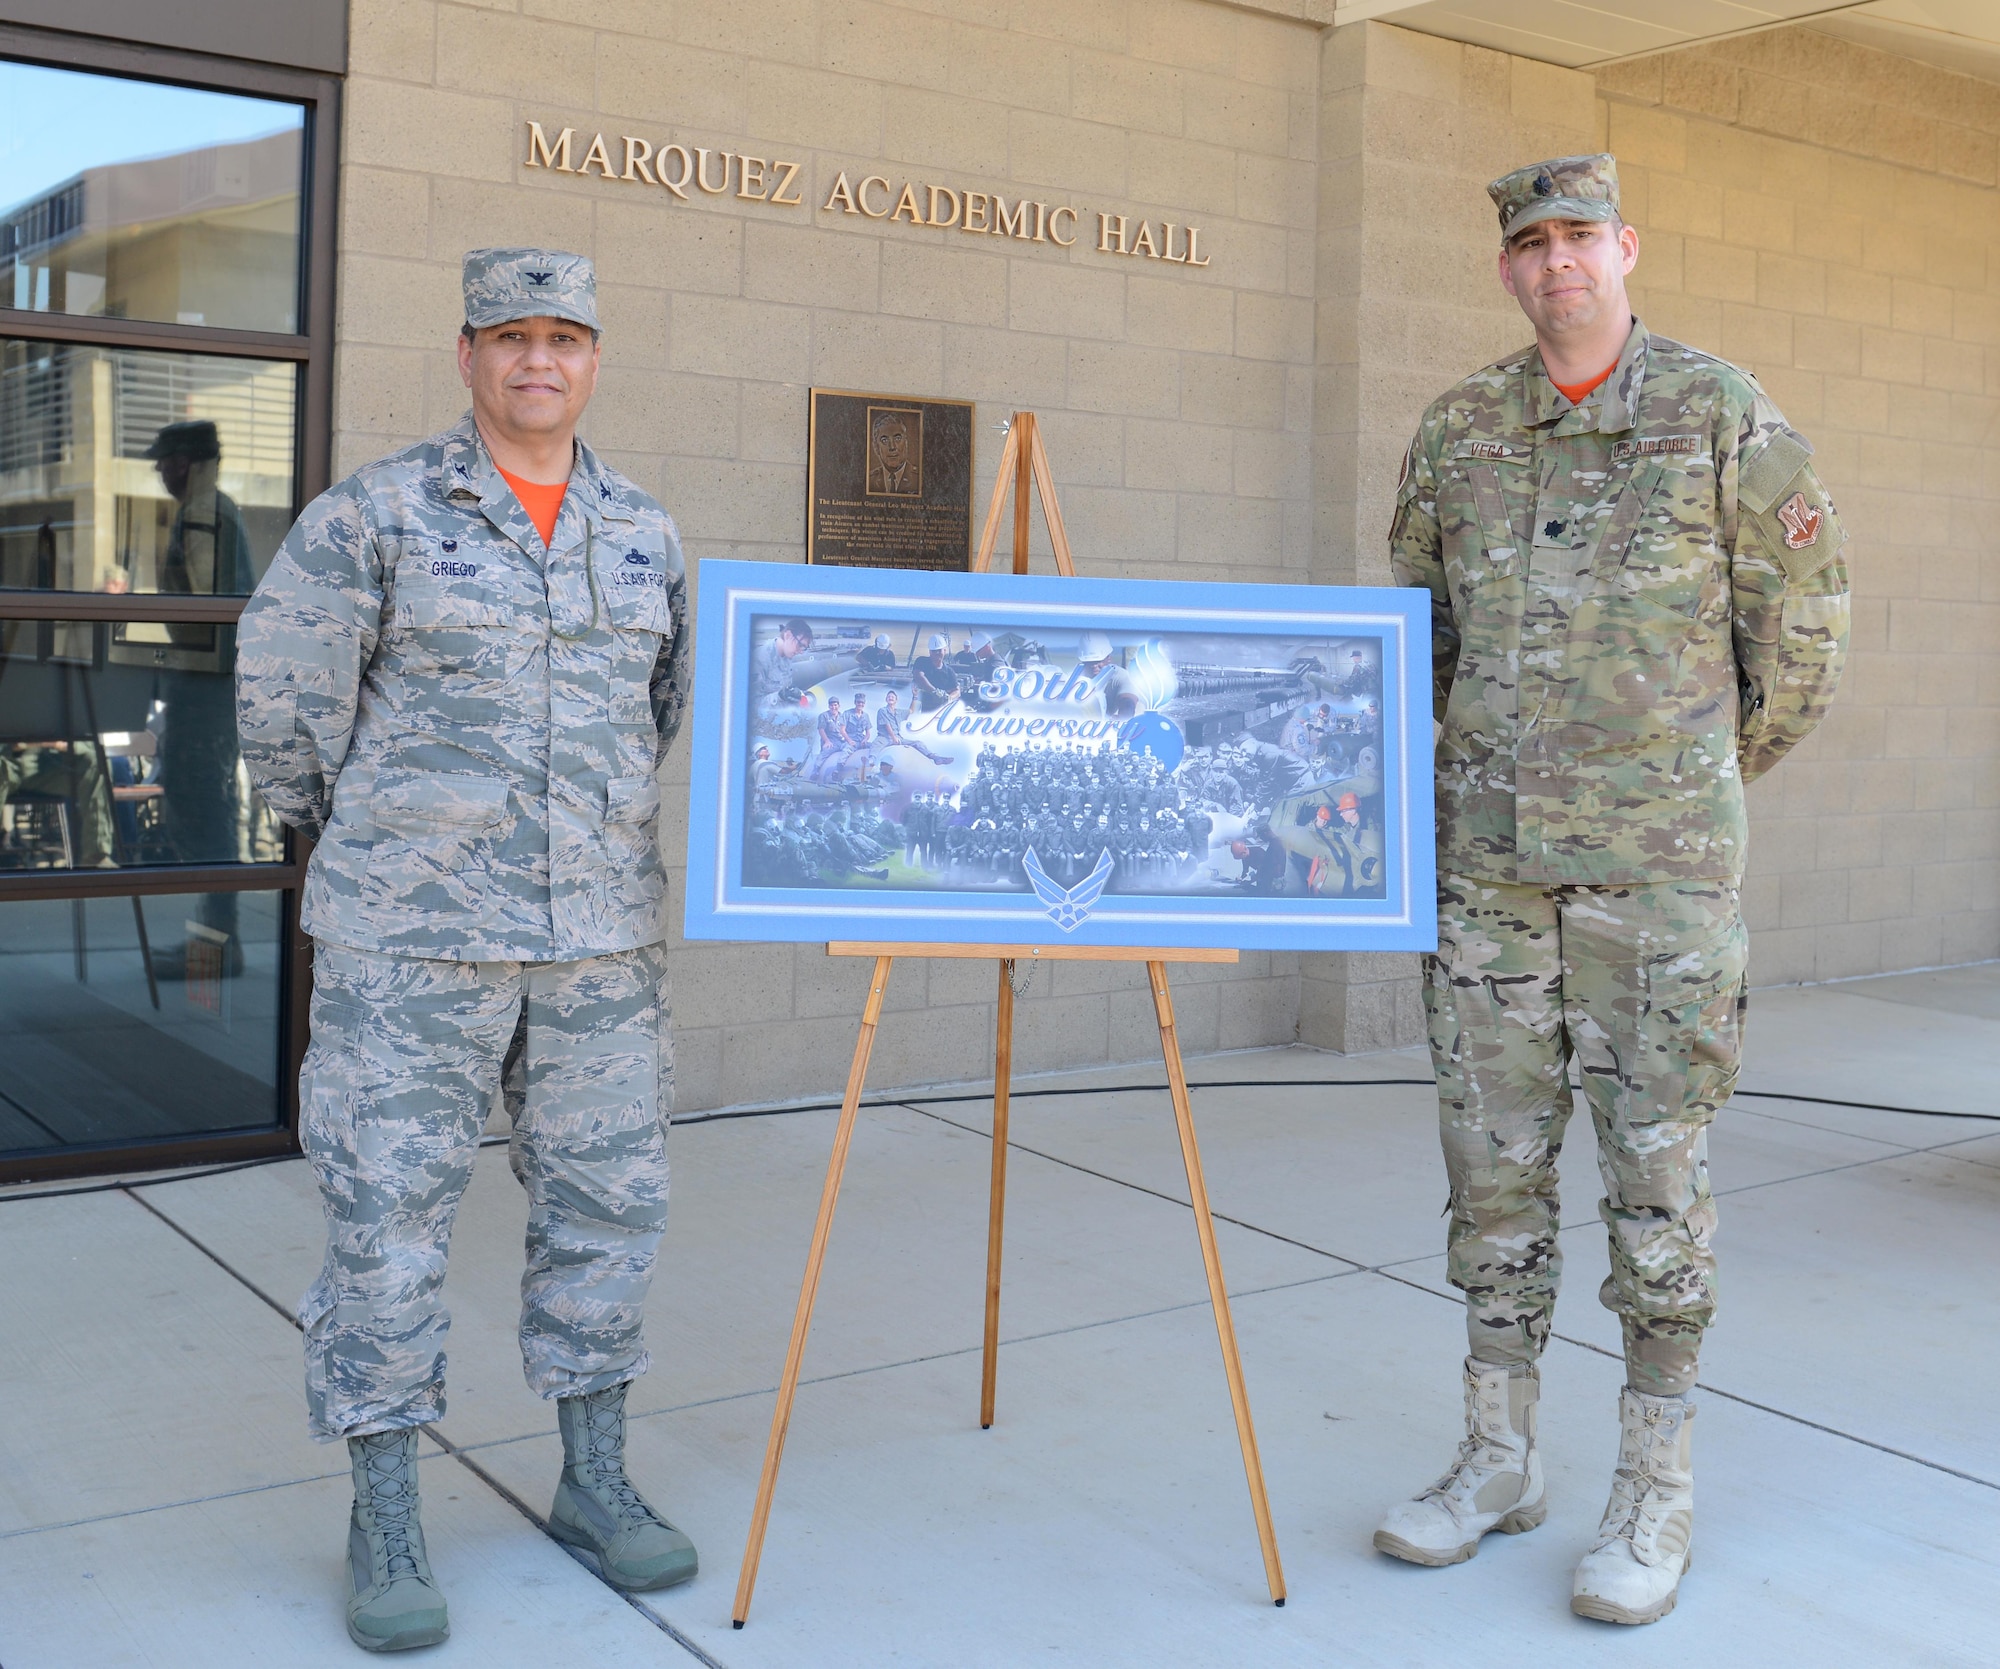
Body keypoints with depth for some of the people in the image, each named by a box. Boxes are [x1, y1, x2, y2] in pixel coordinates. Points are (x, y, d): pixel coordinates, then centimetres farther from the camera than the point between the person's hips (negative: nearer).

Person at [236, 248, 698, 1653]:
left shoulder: (644, 533, 9)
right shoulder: (379, 514, -4)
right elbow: (285, 694, 2)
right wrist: (356, 833, 12)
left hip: (602, 931, 4)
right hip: (414, 933, -4)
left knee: (607, 1198, 8)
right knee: (391, 1209, 0)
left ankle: (595, 1483, 23)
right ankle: (386, 1523, 13)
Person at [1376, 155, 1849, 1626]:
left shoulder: (1721, 412, -3)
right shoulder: (1460, 429, 8)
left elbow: (1803, 611, 5)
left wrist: (1722, 776, 12)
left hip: (1659, 863, -4)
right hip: (1491, 855, 4)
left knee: (1654, 1161, -1)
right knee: (1494, 1159, 7)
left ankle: (1657, 1494, 12)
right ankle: (1497, 1459, 20)